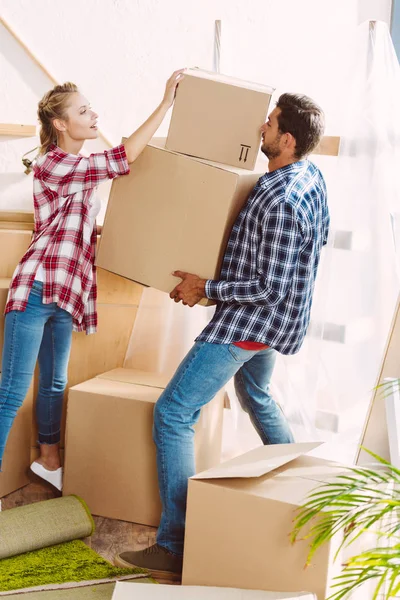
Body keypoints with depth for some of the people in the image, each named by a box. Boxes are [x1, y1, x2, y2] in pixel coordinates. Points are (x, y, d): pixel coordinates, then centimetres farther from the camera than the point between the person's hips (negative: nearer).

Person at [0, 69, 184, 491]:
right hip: (37, 289, -9)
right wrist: (168, 101, -18)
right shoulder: (53, 165, -14)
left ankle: (49, 460, 36)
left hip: (66, 293, 9)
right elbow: (126, 155, -21)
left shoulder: (81, 168, 14)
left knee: (54, 383, 19)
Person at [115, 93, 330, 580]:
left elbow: (270, 288, -26)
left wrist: (206, 290, -17)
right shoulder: (311, 175, 2)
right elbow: (318, 240, 18)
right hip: (275, 321, 11)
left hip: (248, 321, -10)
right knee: (255, 395, 33)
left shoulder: (280, 202, -28)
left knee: (172, 413, -10)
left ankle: (174, 549, -9)